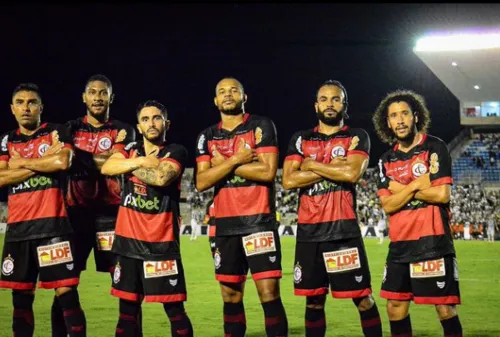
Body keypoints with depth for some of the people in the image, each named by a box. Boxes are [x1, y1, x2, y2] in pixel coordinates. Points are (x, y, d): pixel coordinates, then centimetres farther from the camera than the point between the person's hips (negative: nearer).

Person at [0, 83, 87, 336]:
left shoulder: (56, 132, 4)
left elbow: (63, 162, -16)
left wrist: (22, 163, -4)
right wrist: (43, 161, -7)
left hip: (52, 224, -4)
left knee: (66, 292, -7)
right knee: (21, 296, 9)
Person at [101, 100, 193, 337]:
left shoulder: (176, 152, -2)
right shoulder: (130, 150, 13)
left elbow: (162, 177, -23)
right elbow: (107, 167, -7)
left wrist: (131, 165, -7)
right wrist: (142, 161, -13)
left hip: (161, 242, -5)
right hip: (128, 240, 5)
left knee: (174, 309, -3)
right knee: (127, 308, 12)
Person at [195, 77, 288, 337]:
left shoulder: (261, 126, -1)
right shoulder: (208, 137, 11)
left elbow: (267, 171, -14)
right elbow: (201, 182, 0)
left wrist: (222, 164, -8)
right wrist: (236, 160, -11)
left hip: (259, 221, -5)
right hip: (225, 225, 5)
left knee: (269, 293, -9)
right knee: (230, 296, 9)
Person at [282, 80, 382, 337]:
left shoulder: (357, 137, 4)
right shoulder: (300, 139, 11)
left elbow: (352, 173, -15)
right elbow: (289, 181, -4)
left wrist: (312, 165, -6)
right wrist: (334, 167, -8)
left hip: (343, 229, -3)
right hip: (308, 231, 3)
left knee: (363, 298, -2)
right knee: (314, 301, 11)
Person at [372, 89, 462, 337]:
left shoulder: (435, 148, -3)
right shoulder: (386, 161, 10)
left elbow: (442, 195, -14)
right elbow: (387, 205, 1)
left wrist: (402, 189, -5)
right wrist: (416, 185, -11)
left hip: (433, 241, -5)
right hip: (400, 244, 5)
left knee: (445, 308, -4)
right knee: (395, 308, 8)